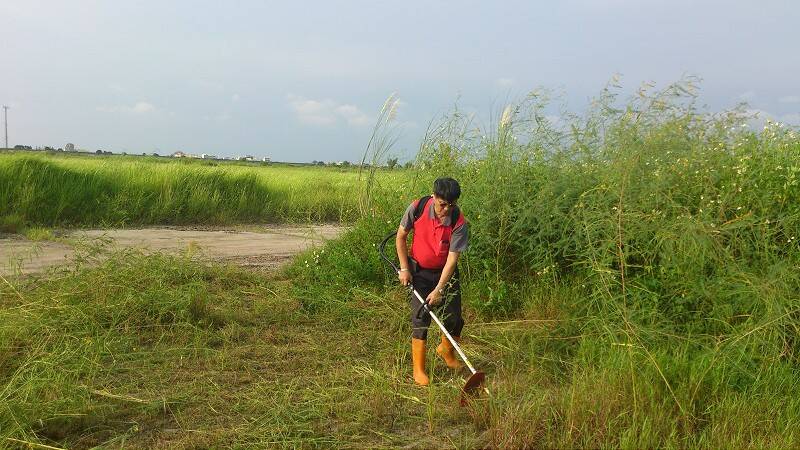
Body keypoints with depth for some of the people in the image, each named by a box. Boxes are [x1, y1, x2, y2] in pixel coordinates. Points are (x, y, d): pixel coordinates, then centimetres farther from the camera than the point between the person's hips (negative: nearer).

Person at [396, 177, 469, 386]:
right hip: (419, 271, -1)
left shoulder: (459, 223, -22)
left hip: (445, 272, 1)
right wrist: (404, 268, -6)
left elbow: (452, 258, -20)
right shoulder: (417, 208, -19)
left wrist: (439, 290, -22)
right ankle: (418, 369, 7)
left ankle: (446, 350, 34)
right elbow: (401, 237, -4)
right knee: (420, 319, -5)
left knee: (454, 319, 2)